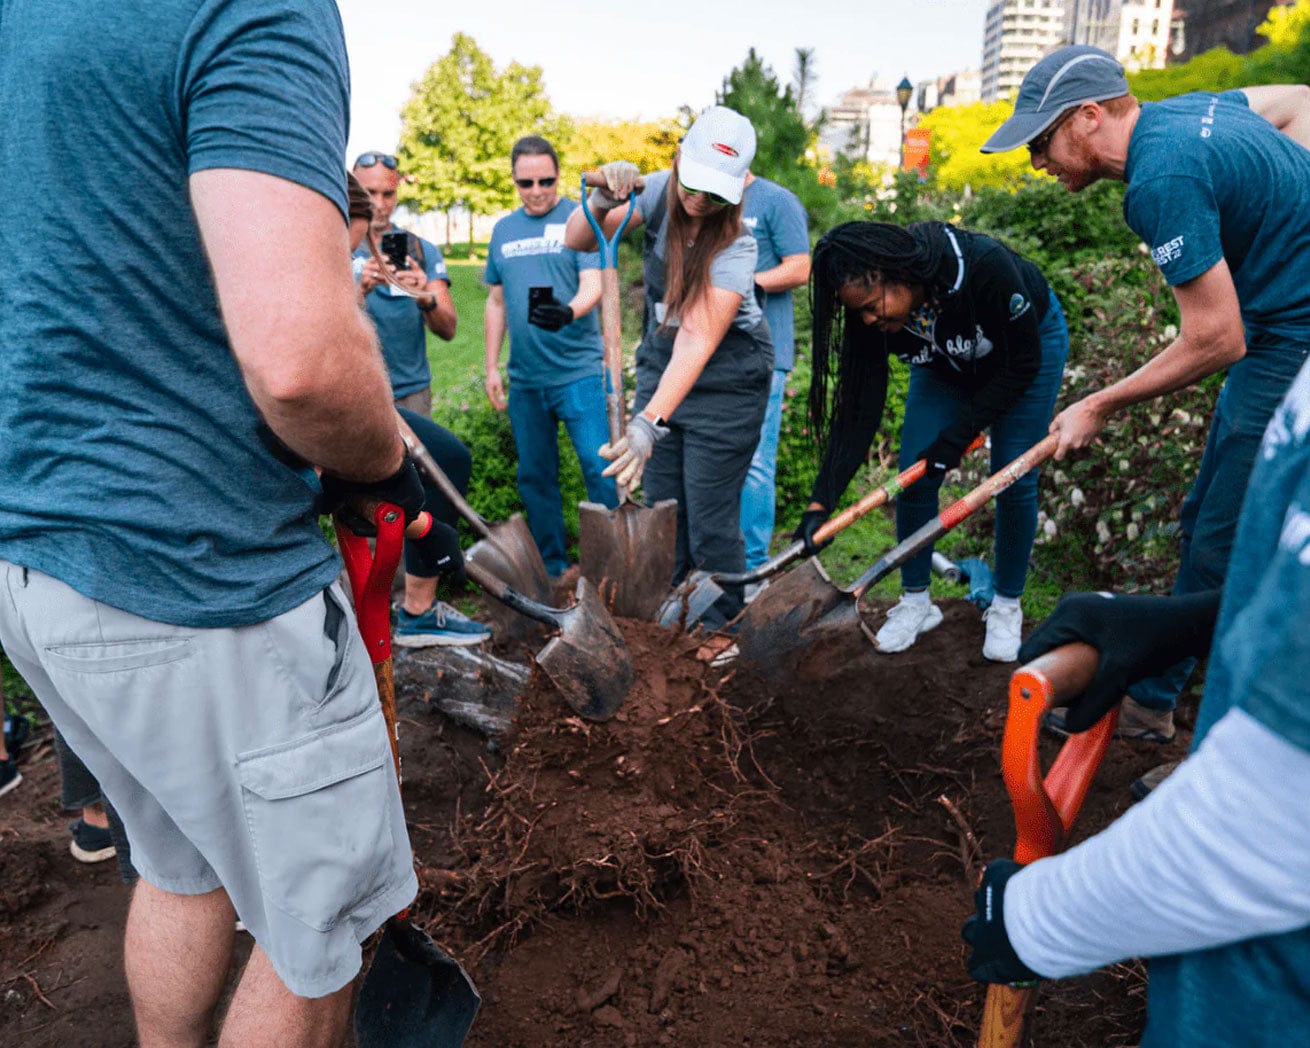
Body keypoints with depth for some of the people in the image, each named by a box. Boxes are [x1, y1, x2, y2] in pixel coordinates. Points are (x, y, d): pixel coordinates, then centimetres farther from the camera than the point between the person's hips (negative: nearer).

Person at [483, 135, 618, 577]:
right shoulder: (503, 230, 14)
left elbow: (594, 285, -13)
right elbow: (496, 302, 18)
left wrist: (569, 312, -35)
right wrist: (491, 367, 13)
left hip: (579, 370, -5)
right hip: (524, 377, 5)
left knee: (599, 467, -10)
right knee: (535, 477, 10)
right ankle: (551, 568, 23)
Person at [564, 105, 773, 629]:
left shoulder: (734, 247, -24)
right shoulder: (661, 191, -8)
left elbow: (698, 338, -35)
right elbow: (577, 241, -10)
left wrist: (651, 422, -45)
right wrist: (601, 202, -33)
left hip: (725, 379, -5)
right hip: (659, 365, 5)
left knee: (710, 522, -5)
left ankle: (720, 635, 14)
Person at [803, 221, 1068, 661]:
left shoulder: (984, 266, -41)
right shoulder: (870, 314, -28)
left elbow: (1023, 364, -27)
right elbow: (859, 407, -26)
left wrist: (960, 433, -29)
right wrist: (821, 501, -32)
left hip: (1030, 341, -3)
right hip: (945, 365, 4)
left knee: (1013, 479, -9)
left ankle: (1007, 608, 11)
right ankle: (916, 602, 11)